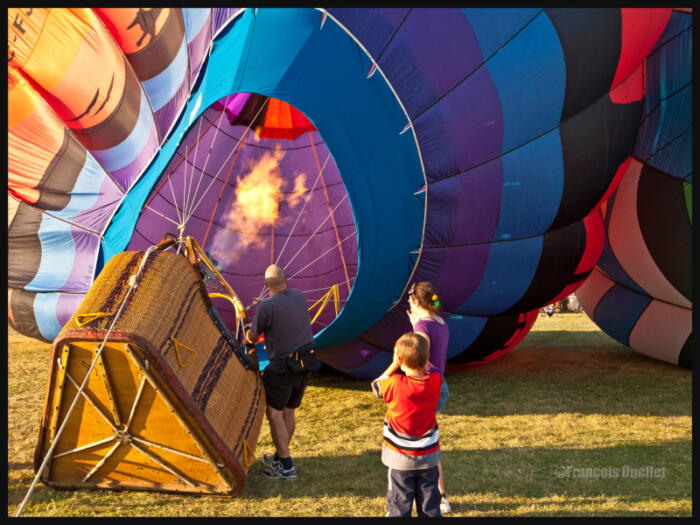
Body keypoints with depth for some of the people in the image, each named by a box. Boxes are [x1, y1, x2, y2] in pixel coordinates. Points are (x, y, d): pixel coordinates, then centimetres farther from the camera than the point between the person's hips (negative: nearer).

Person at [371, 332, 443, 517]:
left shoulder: (395, 384, -20)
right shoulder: (434, 381, -11)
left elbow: (376, 385, 2)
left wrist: (394, 365, 2)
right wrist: (422, 362, 3)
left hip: (401, 460, -3)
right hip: (428, 457, 3)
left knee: (399, 506, 7)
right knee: (430, 508, 15)